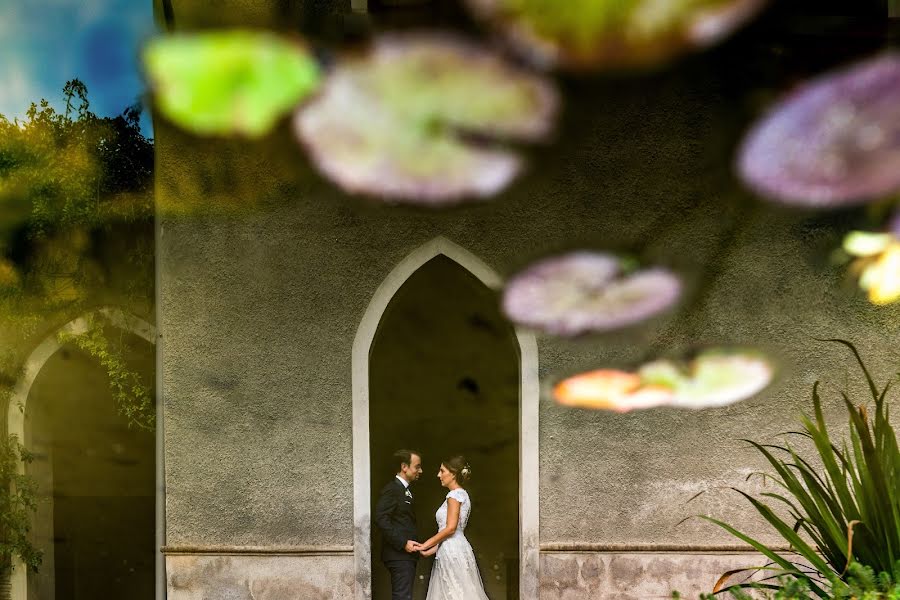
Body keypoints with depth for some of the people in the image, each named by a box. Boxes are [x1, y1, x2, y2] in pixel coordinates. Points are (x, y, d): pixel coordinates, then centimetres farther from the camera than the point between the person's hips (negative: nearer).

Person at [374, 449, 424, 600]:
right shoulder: (391, 489, -11)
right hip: (399, 555, -10)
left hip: (407, 555, 10)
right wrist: (403, 543, -21)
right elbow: (381, 519, -20)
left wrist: (412, 542, 11)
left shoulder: (406, 490, 19)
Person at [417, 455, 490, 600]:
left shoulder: (455, 495, -11)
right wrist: (433, 548, 13)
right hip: (451, 551, 9)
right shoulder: (462, 494, 17)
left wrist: (427, 544, -12)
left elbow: (450, 528, -19)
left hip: (453, 552, -9)